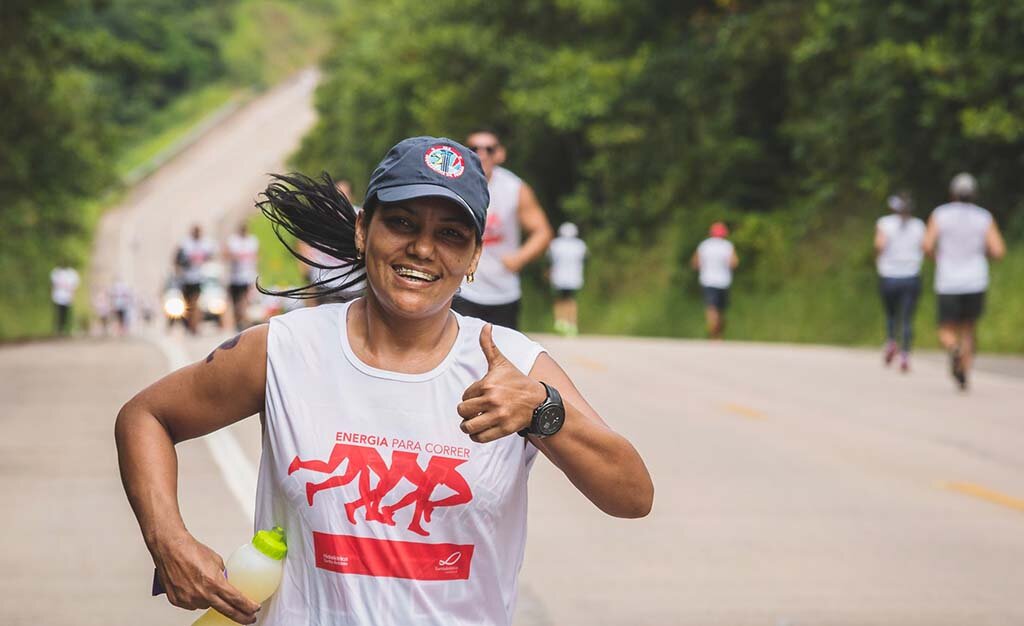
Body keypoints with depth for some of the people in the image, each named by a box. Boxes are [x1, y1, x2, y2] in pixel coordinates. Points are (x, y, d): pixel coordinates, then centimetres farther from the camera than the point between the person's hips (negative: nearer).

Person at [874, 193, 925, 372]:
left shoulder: (884, 223, 0)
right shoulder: (918, 225, 6)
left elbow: (880, 244, -16)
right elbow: (925, 249, -1)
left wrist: (877, 258, 3)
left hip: (889, 276, 0)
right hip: (911, 276, 0)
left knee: (891, 314, 21)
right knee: (907, 319, 1)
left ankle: (891, 341, -2)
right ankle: (905, 355, -13)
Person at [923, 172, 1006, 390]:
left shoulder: (940, 214, 0)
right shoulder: (984, 218, 2)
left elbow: (927, 246, -10)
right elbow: (998, 252, -6)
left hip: (948, 284, -1)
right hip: (976, 284, 1)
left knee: (947, 335, 6)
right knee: (968, 330, 20)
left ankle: (953, 349, -29)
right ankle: (964, 375, 9)